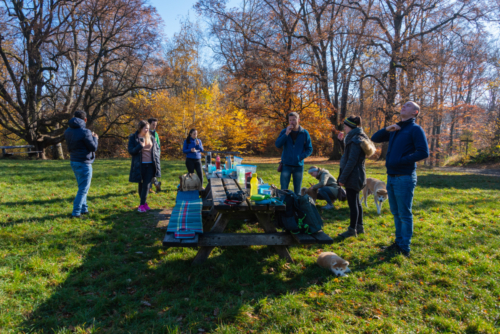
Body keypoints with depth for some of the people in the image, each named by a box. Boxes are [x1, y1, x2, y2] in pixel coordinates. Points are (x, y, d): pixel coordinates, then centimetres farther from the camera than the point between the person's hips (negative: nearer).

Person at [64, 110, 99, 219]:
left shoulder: (68, 131, 7)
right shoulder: (85, 132, -18)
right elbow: (93, 148, -13)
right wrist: (95, 138, 7)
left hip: (74, 162, 8)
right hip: (84, 163, -8)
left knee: (82, 187, 19)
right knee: (83, 189, -1)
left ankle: (84, 209, 24)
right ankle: (76, 212, 0)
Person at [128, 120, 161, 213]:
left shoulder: (151, 137, 8)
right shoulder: (133, 138, -2)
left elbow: (157, 148, 16)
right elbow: (131, 151, -7)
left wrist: (156, 159, 4)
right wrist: (140, 146, -22)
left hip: (150, 165, 2)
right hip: (140, 165, -2)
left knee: (147, 185, -4)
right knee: (141, 184, 9)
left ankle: (142, 204, -1)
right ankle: (144, 203, 21)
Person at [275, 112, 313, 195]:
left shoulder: (304, 133, 2)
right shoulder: (284, 131, 3)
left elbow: (309, 149, 3)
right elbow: (278, 145, -10)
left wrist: (301, 157, -13)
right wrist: (286, 134, -19)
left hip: (298, 166, 1)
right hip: (286, 165, 0)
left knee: (297, 191, 9)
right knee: (283, 190, 0)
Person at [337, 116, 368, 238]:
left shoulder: (355, 140, -18)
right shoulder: (355, 137, 13)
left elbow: (351, 162, -22)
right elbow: (348, 155, 22)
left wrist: (342, 178, -19)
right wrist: (343, 140, 17)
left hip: (353, 176, -10)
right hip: (356, 176, 10)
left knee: (353, 203, -2)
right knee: (356, 202, 17)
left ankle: (352, 230, 6)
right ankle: (359, 227, 27)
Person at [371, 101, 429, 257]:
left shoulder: (415, 129, -6)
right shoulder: (395, 129, 15)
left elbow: (424, 152, -15)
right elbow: (374, 139, 18)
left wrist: (401, 160, -16)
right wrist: (387, 129, 1)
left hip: (404, 178, -7)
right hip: (391, 177, 7)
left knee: (404, 214, 0)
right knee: (396, 213, 15)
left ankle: (404, 248, 8)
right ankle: (398, 243, 26)